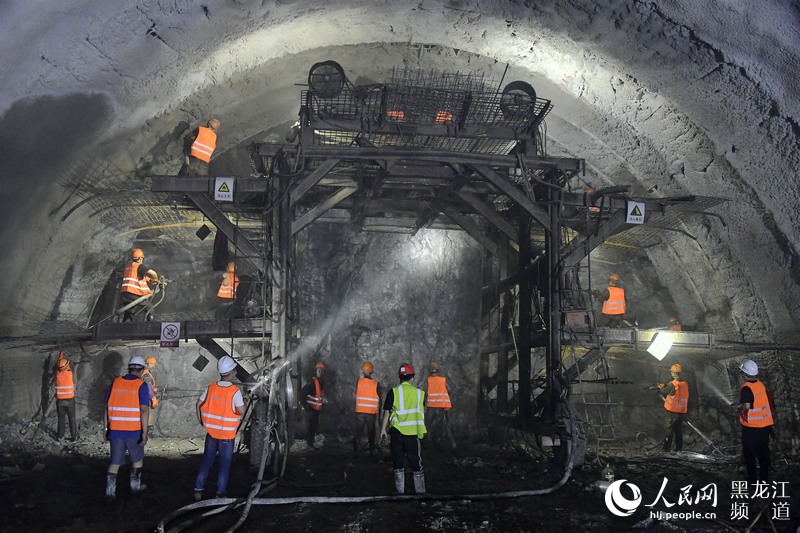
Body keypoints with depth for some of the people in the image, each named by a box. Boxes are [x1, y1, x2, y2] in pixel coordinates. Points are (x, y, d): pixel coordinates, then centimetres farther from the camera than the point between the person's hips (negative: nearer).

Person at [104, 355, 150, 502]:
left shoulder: (115, 383, 3)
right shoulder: (141, 385, -9)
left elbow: (107, 407, 5)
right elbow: (144, 409, -15)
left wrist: (106, 427, 13)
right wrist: (144, 432, -13)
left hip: (115, 430, 3)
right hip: (134, 431, -3)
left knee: (115, 462, 10)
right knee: (137, 459, 19)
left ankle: (110, 491, 5)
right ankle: (135, 485, 29)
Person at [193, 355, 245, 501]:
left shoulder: (211, 388, -3)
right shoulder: (235, 391, -17)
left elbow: (199, 404, 3)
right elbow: (241, 411, -15)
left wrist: (201, 421, 14)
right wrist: (243, 402, 4)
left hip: (211, 433, 4)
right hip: (227, 435, -4)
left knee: (206, 462, 16)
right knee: (224, 465, 8)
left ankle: (198, 491, 19)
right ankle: (220, 494, 11)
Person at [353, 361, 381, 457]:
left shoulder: (359, 382, -6)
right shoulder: (376, 384, -8)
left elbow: (356, 395, 3)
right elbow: (379, 399, -2)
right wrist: (379, 411, 9)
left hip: (360, 411, 1)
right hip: (372, 412, 0)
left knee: (357, 432, 8)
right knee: (371, 433, 11)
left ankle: (355, 451, 6)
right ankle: (372, 451, 14)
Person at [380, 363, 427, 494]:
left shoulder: (393, 392, -5)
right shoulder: (419, 393, 2)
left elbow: (387, 413, -4)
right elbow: (422, 412, 12)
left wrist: (383, 430, 4)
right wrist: (421, 430, 27)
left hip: (397, 431, -1)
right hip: (413, 432, 1)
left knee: (398, 463, 10)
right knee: (416, 463, 11)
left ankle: (400, 491, 10)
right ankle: (420, 491, 15)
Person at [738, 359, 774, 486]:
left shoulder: (746, 388, -20)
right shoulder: (761, 384, 2)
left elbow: (746, 406, -33)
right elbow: (767, 400, 13)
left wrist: (740, 409, -12)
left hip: (751, 427, -7)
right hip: (765, 425, 7)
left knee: (749, 454, 6)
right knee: (763, 453, 16)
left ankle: (752, 479, 11)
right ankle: (764, 478, 24)